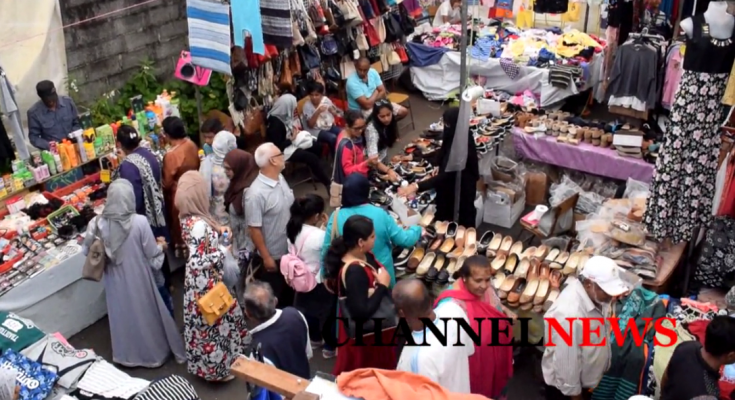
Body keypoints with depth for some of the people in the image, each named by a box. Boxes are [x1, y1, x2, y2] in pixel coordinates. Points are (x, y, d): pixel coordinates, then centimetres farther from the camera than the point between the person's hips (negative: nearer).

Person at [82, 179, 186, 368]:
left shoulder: (98, 223, -15)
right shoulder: (139, 221, -23)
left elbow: (86, 250, 0)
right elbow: (152, 254, -13)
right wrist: (161, 246, 8)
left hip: (115, 280, 2)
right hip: (139, 279, -2)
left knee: (123, 315, 21)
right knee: (147, 314, 17)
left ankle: (128, 355, 38)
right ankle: (156, 351, 35)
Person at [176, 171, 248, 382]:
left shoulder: (188, 217, -4)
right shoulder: (198, 224, -33)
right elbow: (197, 262, -31)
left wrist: (218, 230, 0)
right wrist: (223, 252, -19)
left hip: (201, 280, 9)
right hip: (206, 282, -9)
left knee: (204, 321, 26)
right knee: (213, 321, 10)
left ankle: (204, 363, 46)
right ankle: (217, 367, 30)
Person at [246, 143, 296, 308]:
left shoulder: (280, 178, -3)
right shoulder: (256, 193, -29)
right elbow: (254, 229, -23)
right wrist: (266, 257, -18)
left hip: (289, 250, 8)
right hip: (272, 256, -8)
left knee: (289, 294, 26)